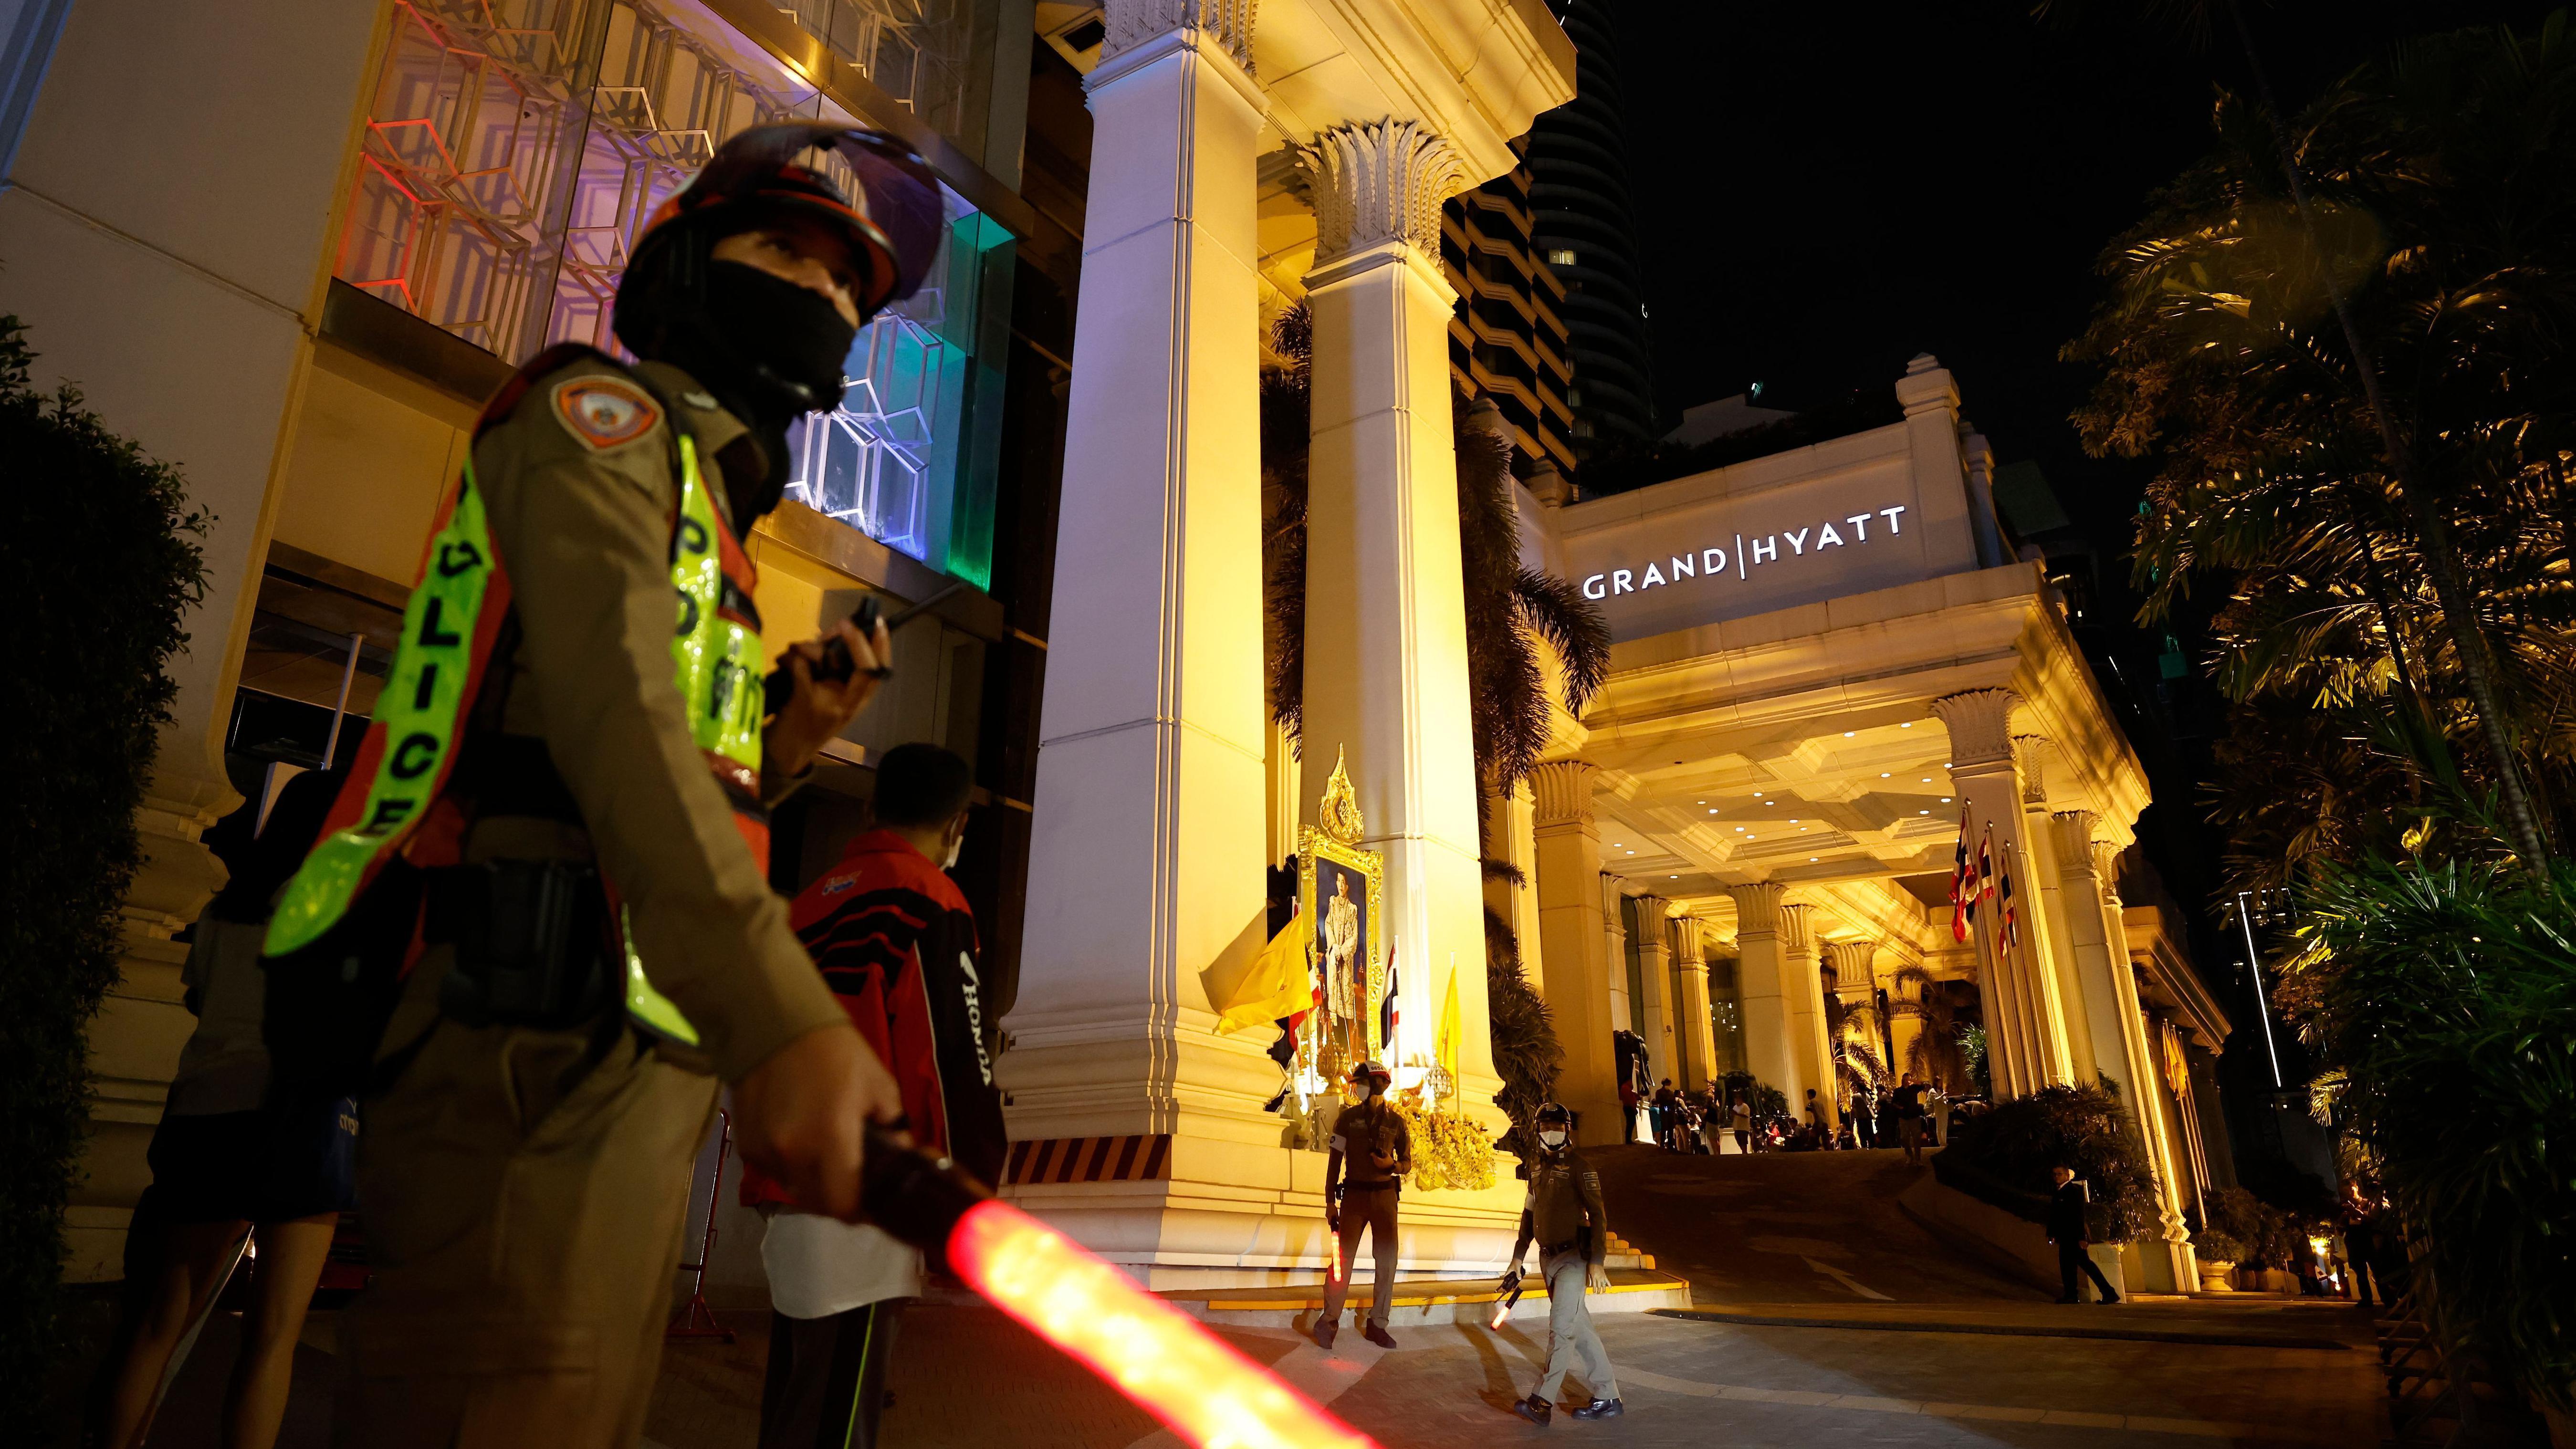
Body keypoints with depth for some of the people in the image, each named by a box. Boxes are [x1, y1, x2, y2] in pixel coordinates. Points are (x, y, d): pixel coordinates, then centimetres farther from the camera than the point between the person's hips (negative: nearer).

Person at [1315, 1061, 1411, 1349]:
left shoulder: (1396, 1121, 4)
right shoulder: (1348, 1117, 3)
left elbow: (1407, 1163, 9)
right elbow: (1334, 1160, 3)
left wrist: (1392, 1165, -14)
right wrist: (1330, 1201, -2)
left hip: (1385, 1195, 1)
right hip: (1354, 1195, -1)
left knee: (1387, 1261, 2)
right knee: (1343, 1257, -6)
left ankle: (1377, 1325, 11)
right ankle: (1329, 1321, 0)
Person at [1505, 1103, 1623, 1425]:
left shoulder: (1579, 1167, -9)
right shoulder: (1536, 1167, 13)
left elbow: (1598, 1215, -13)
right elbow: (1529, 1214, 19)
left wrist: (1597, 1263, -20)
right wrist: (1518, 1258, 17)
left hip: (1573, 1258, -8)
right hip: (1548, 1259, 8)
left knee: (1561, 1328, -13)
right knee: (1580, 1329, 11)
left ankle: (1543, 1402, -15)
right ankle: (1607, 1399, 18)